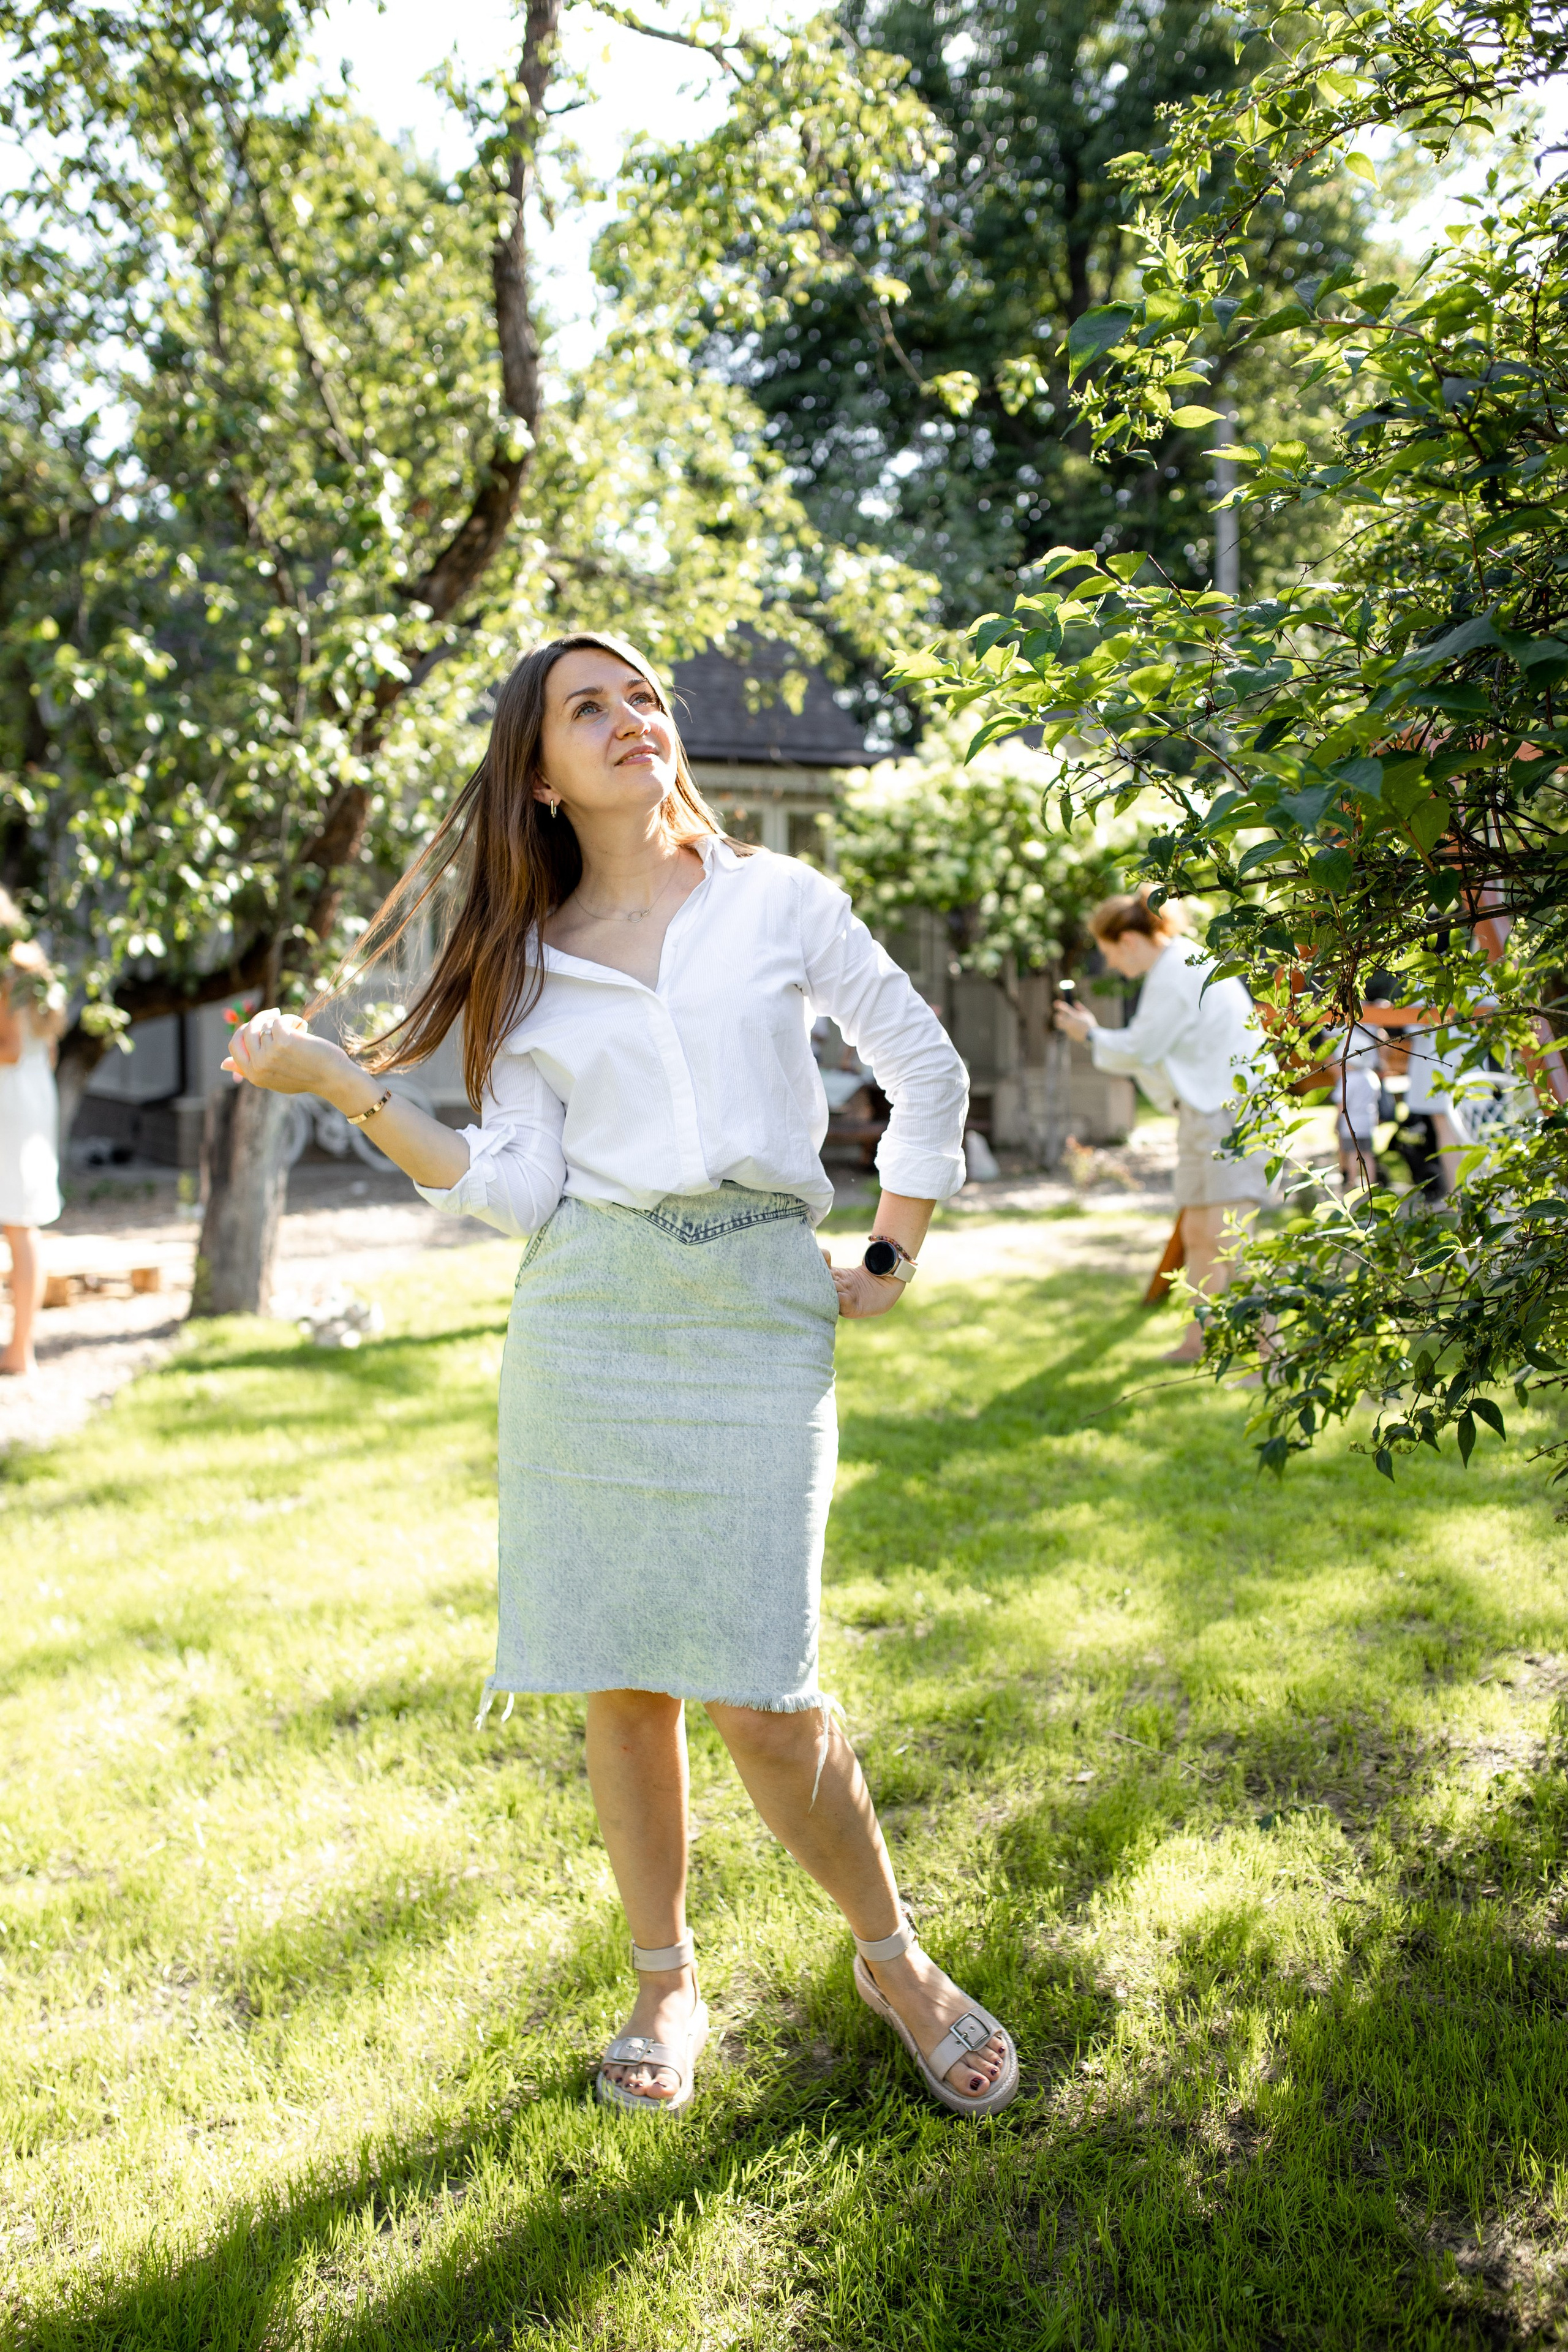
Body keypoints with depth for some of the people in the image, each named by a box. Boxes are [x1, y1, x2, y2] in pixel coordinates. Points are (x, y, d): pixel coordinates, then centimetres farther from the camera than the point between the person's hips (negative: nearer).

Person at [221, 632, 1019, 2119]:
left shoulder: (782, 903, 8)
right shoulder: (529, 966, 11)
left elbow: (927, 1069, 12)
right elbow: (513, 1191, 3)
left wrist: (894, 1261, 9)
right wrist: (344, 1085, -3)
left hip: (760, 1317, -2)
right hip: (585, 1322, 2)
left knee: (761, 1698, -6)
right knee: (622, 1687, 7)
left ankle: (893, 1961, 19)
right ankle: (665, 1984, 28)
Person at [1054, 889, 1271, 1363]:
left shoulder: (1175, 975, -15)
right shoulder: (1182, 964, 17)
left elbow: (1139, 1049, -11)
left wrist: (1090, 1034, 5)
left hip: (1232, 1110, -11)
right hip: (1206, 1111, 11)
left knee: (1227, 1239, -17)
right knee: (1196, 1232, 12)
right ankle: (1199, 1338, 21)